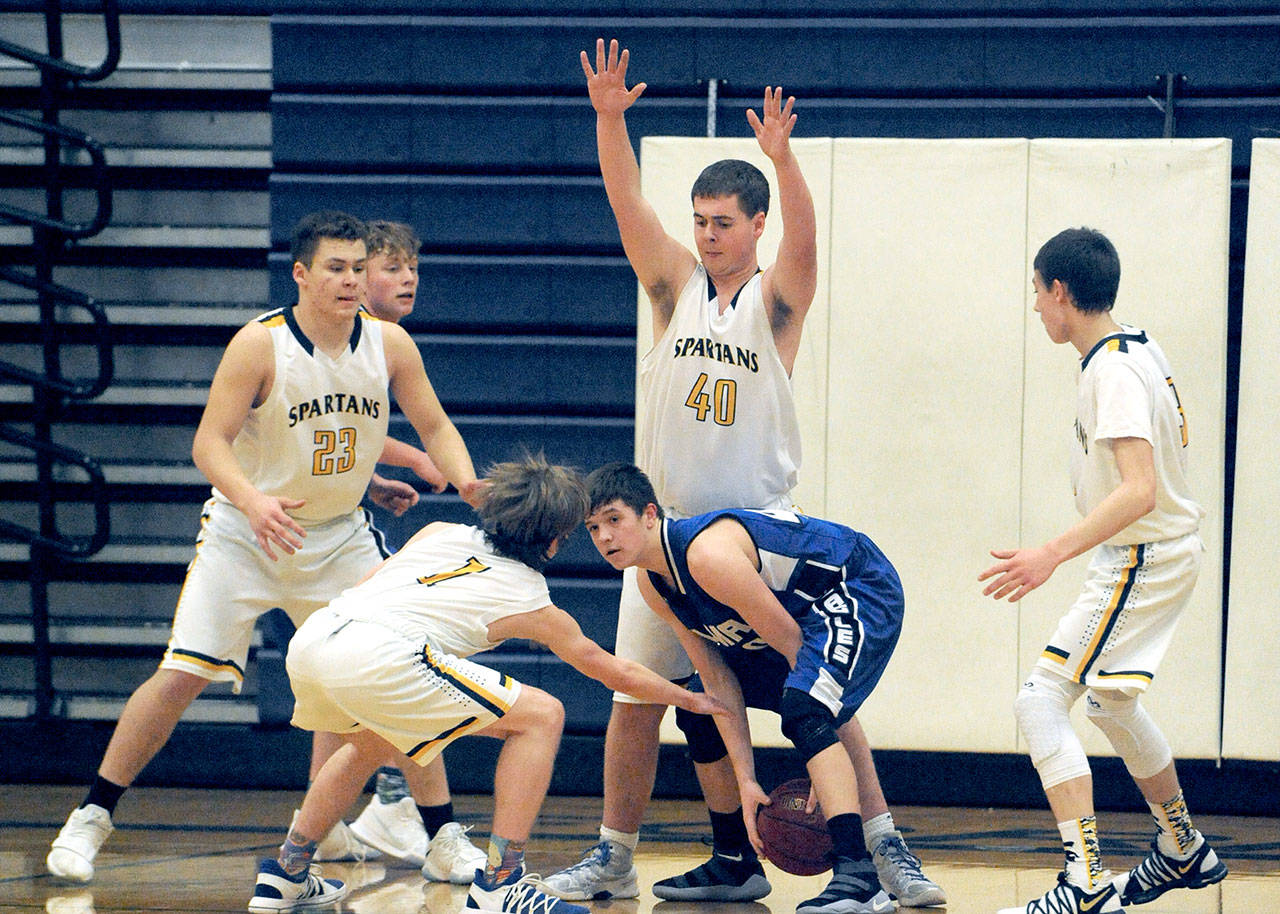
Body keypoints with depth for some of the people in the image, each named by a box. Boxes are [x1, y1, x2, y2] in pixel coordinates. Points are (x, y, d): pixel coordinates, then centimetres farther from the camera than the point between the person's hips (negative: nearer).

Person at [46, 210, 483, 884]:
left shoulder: (389, 344, -7)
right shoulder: (260, 344, -19)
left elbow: (434, 426, 2)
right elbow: (209, 442, -22)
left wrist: (464, 478, -19)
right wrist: (253, 500, -40)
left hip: (339, 537, 4)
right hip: (245, 531, -4)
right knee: (182, 676, -11)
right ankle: (91, 817, 2)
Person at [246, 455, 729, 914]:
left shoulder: (441, 533, 28)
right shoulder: (534, 604, 18)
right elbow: (614, 673, 30)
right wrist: (692, 700, 45)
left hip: (313, 635, 7)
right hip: (377, 656, -7)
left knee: (372, 739, 38)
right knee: (541, 715, 6)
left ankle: (284, 875, 37)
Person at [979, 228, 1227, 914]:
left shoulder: (1112, 371, -23)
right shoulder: (1139, 350, 7)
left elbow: (1139, 490, -33)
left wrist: (1054, 554, -40)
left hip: (1140, 560, -10)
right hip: (1168, 552, 10)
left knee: (1041, 701, -14)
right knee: (1109, 705, 27)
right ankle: (1184, 851, 42)